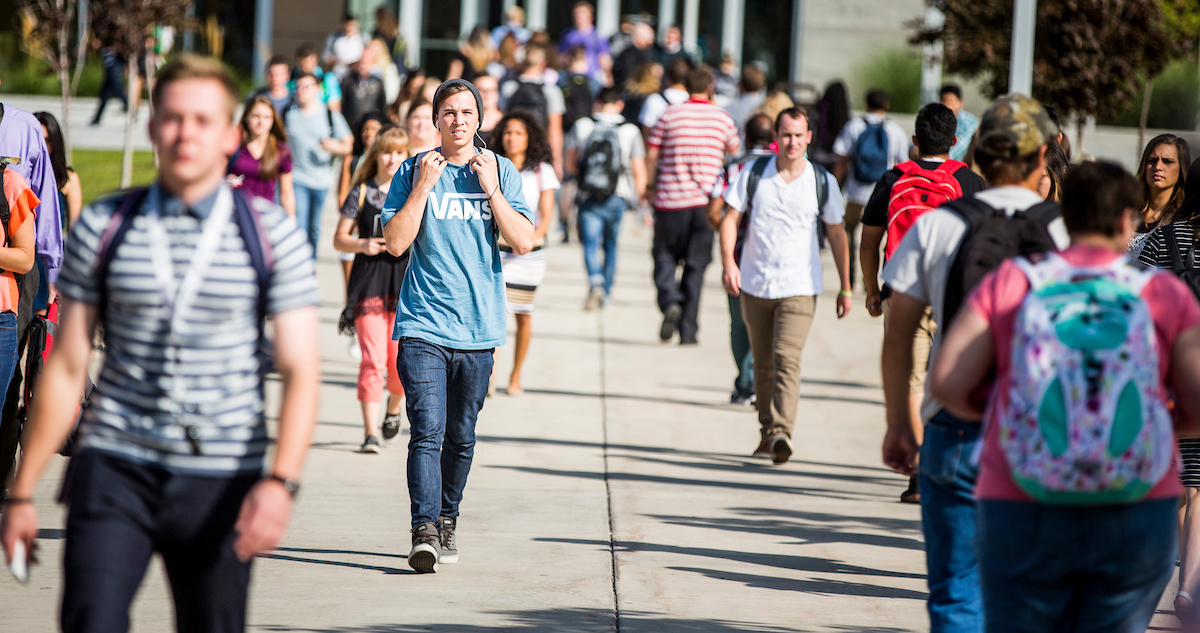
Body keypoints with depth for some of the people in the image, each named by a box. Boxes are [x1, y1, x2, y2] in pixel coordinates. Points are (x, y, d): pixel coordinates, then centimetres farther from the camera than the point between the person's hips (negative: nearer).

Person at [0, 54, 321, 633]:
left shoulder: (272, 236, 3)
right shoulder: (102, 228, 5)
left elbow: (300, 372, -2)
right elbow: (65, 368, 8)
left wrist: (281, 481, -17)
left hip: (220, 481, 0)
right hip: (113, 470, 0)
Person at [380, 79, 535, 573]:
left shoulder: (501, 172, 6)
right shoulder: (413, 170, 3)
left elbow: (523, 243, -3)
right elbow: (395, 242, -5)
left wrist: (490, 189, -9)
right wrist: (423, 186, -11)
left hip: (478, 327, 2)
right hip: (423, 324, -2)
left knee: (461, 436, 10)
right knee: (427, 431, -14)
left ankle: (446, 521, 27)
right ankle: (424, 532, -19)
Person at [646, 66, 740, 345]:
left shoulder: (669, 115, -1)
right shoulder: (722, 118, 3)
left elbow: (652, 154, 1)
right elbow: (734, 156, 14)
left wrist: (650, 185, 12)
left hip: (671, 198, -1)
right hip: (707, 201, 1)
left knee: (665, 257, 12)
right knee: (696, 265, 6)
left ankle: (670, 302, -16)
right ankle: (688, 330, 5)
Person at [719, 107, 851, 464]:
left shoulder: (823, 182, 2)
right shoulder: (753, 174, 2)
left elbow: (836, 234, 9)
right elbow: (730, 219, 3)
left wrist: (845, 288, 9)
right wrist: (728, 261, -13)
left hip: (799, 287, -2)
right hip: (754, 284, 2)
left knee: (787, 358, -18)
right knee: (763, 363, 11)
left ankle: (782, 432, -27)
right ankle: (767, 431, 25)